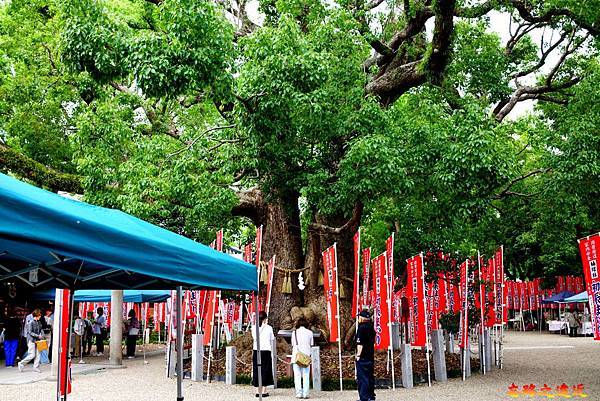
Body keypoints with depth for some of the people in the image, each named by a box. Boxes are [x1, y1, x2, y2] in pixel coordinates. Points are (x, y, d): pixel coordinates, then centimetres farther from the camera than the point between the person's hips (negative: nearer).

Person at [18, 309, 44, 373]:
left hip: (37, 340, 7)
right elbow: (30, 332, -14)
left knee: (37, 354, 3)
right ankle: (21, 364, 13)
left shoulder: (39, 323, 9)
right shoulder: (31, 322, -12)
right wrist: (38, 336, -17)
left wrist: (41, 336, 1)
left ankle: (36, 367, 9)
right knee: (32, 355, -5)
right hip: (31, 340, -7)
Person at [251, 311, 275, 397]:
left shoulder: (254, 327, 0)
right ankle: (263, 391, 7)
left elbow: (254, 338, 6)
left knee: (256, 370, 9)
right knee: (265, 370, 6)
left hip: (256, 351, 2)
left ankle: (258, 391, 11)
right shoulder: (269, 328, -5)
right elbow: (272, 339, 5)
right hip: (266, 351, -2)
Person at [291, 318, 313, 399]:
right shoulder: (309, 332, 4)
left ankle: (299, 393, -2)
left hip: (296, 356, 0)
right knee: (306, 376, 3)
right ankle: (305, 394, -2)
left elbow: (293, 345, 6)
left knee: (297, 376, 2)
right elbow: (311, 345, 9)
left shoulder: (294, 332, 4)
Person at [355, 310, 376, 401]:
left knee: (362, 378, -5)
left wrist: (358, 355, -14)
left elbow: (360, 343, -19)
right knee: (370, 376, 15)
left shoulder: (361, 328, -15)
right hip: (371, 356, 9)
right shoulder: (371, 328, 11)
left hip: (362, 357, -9)